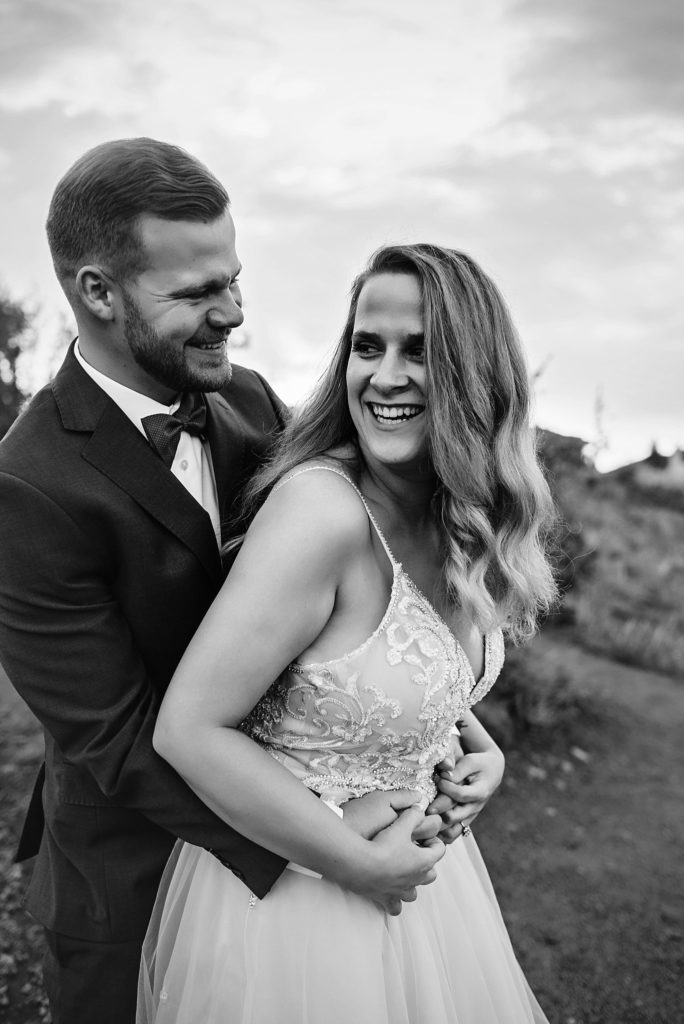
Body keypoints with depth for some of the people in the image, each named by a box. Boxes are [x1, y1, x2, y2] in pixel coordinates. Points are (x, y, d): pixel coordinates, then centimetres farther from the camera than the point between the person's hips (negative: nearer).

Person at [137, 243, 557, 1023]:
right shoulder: (323, 507, -28)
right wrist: (359, 862, -20)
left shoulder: (459, 519, -4)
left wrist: (475, 741, -2)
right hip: (298, 891, -7)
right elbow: (189, 730, -27)